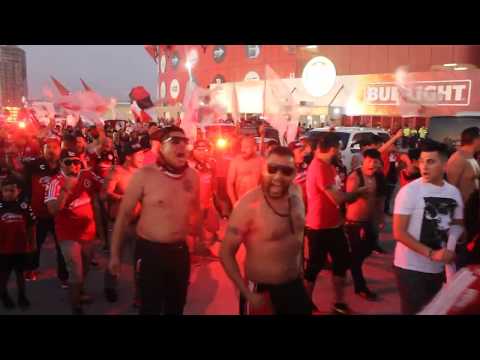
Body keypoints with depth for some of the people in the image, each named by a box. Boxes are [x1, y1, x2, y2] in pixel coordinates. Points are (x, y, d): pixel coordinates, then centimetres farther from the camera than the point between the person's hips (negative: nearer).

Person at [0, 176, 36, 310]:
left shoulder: (24, 206, -5)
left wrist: (32, 244, 4)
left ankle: (22, 296, 29)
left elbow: (31, 227, 2)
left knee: (21, 273, 14)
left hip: (21, 248, 1)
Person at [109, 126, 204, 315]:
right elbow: (124, 214, -9)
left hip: (181, 250, 4)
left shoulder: (192, 175, -1)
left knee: (177, 307, 21)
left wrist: (201, 238, 24)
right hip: (150, 251, -4)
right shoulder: (144, 175, -15)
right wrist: (114, 254, -6)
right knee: (150, 307, 10)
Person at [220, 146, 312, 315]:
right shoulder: (249, 205, -22)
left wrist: (300, 268, 14)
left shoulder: (296, 193, -5)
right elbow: (226, 253, -16)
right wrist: (248, 294, -17)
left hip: (296, 285, 6)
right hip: (263, 291, -5)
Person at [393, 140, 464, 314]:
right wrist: (430, 253, -21)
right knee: (414, 311, 1)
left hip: (438, 268, 6)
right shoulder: (410, 190, -14)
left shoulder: (454, 192, 2)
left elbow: (458, 224, 14)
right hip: (411, 267, -6)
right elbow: (399, 233, -16)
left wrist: (451, 247, -7)